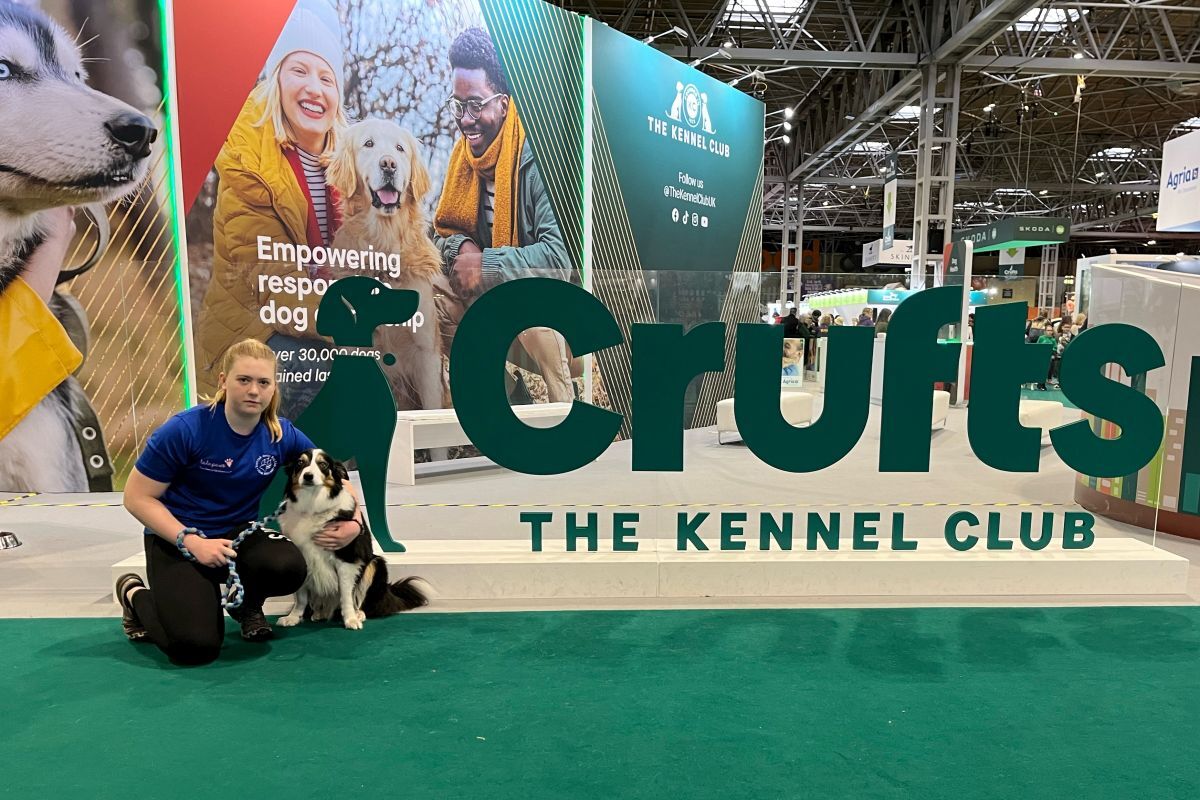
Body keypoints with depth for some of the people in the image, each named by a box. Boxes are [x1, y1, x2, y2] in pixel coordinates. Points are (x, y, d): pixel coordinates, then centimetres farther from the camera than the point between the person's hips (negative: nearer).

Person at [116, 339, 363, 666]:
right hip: (177, 539, -3)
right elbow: (137, 497, -12)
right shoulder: (185, 429, -19)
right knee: (196, 646, -20)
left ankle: (246, 603, 8)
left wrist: (354, 521, -12)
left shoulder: (282, 434, -8)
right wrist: (191, 541, -23)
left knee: (289, 568, -31)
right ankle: (135, 596, 14)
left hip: (241, 532, 3)